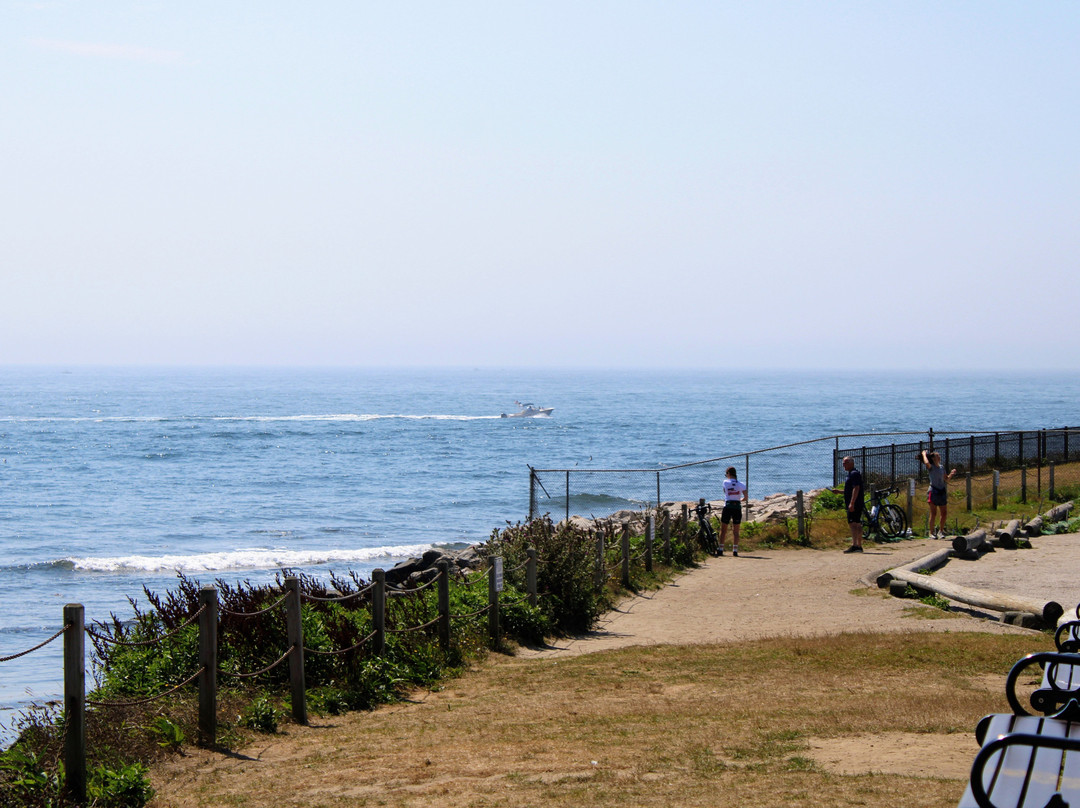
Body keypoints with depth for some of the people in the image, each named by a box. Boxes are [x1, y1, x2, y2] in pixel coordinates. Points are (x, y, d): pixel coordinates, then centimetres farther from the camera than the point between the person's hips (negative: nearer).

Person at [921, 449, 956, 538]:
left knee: (944, 513, 5)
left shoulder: (942, 467, 14)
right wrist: (924, 454, -10)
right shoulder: (931, 467, -4)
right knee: (933, 513, -7)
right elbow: (926, 462, -27)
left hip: (942, 491, 6)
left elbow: (946, 479, 20)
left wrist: (951, 474, 2)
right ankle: (932, 533, -3)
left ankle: (940, 531, 18)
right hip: (933, 491, -6)